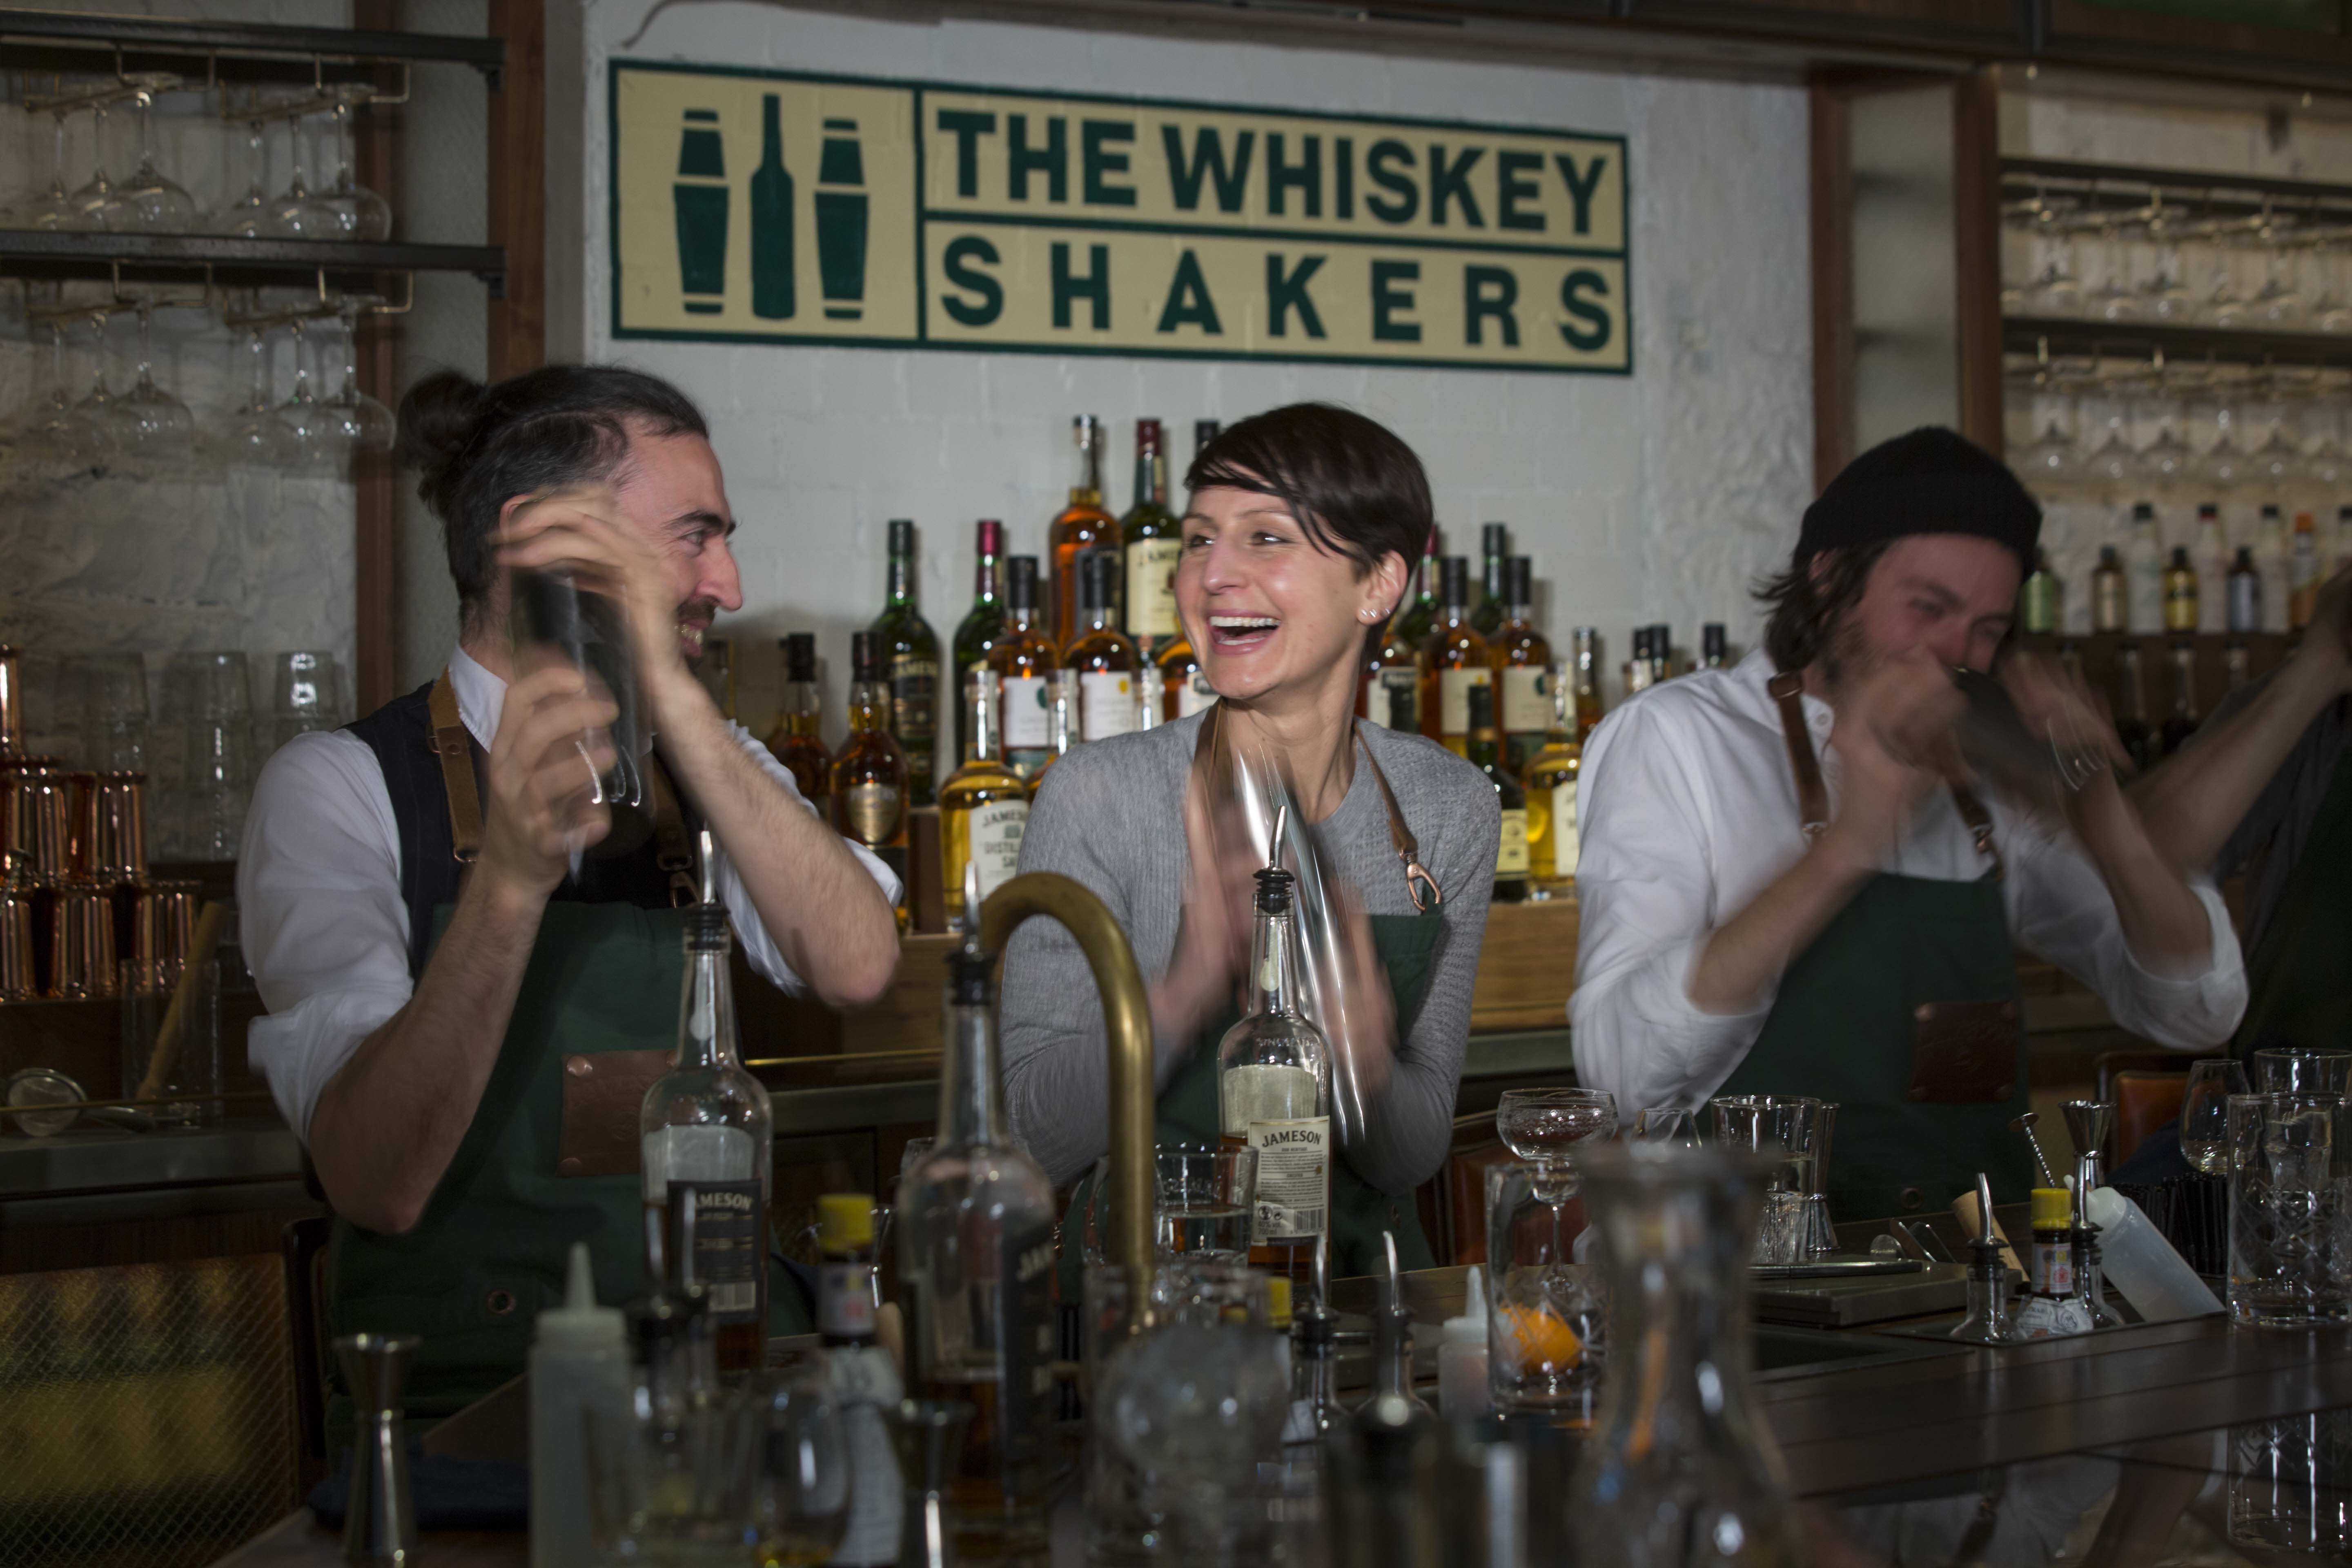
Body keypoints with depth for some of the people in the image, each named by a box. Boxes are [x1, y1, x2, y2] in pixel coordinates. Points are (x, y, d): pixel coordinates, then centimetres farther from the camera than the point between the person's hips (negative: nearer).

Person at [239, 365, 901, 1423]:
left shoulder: (703, 766, 12)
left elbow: (857, 968, -10)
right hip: (457, 1405, -5)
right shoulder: (340, 789, -3)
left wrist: (674, 697, -17)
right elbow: (377, 1187, -17)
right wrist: (509, 874, -29)